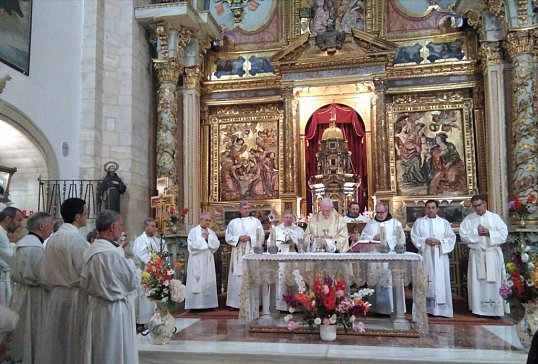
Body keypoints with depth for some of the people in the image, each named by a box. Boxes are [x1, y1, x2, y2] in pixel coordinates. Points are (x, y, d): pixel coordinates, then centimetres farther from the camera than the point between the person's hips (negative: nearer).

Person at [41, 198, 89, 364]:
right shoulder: (76, 237, -18)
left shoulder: (52, 238, 6)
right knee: (75, 343, 4)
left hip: (57, 294, 8)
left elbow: (46, 273, 11)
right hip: (75, 296, -7)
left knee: (59, 341, 16)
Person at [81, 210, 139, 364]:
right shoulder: (112, 253, -23)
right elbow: (133, 282, -15)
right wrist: (130, 262, 1)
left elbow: (85, 282, 8)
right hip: (114, 311, -8)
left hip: (96, 308, 9)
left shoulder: (90, 251, 1)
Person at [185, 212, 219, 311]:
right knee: (197, 283, -6)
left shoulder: (211, 232, 12)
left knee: (208, 283, 5)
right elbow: (191, 245, -15)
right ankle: (195, 305, -2)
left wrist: (208, 238, -9)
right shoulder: (193, 231, -3)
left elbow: (217, 245, 3)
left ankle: (207, 304, 11)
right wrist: (203, 239, -11)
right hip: (197, 262, -5)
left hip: (208, 262, 5)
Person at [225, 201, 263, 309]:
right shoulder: (233, 222, 11)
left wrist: (250, 238, -11)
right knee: (237, 278, 1)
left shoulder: (256, 221, 8)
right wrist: (238, 238, -9)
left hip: (251, 253, -1)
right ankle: (235, 303, 6)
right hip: (237, 254, 1)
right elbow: (228, 237, 6)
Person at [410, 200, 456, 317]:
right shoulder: (419, 222, 9)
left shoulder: (444, 222, 10)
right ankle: (426, 308, 5)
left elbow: (452, 238, 4)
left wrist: (440, 242, -12)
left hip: (440, 257, 0)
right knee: (426, 282, 0)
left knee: (441, 282, -2)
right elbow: (414, 237, 2)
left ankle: (442, 309, 2)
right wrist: (425, 240, -15)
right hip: (425, 256, 0)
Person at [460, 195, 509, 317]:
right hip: (476, 255, 1)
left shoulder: (495, 217, 3)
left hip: (493, 254, 0)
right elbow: (463, 236, -3)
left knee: (495, 282, 1)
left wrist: (489, 233, -15)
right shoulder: (468, 219, 4)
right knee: (478, 282, 2)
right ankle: (479, 309, 9)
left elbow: (504, 234, -4)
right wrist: (476, 233, -14)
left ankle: (496, 310, 9)